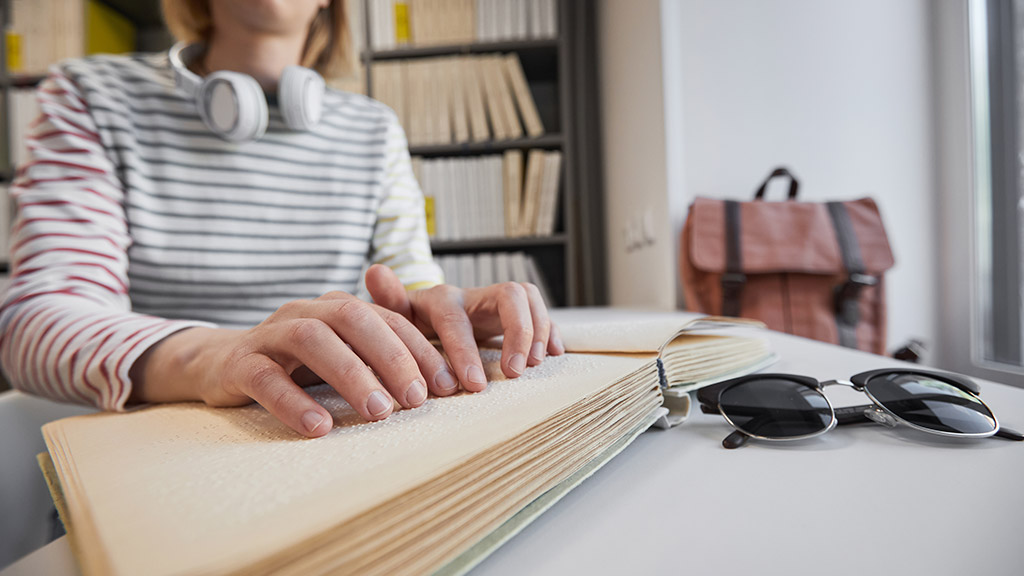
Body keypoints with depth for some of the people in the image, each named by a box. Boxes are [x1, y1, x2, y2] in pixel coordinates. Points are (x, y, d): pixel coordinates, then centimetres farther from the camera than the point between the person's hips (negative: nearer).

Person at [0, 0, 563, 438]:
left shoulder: (374, 131, 8)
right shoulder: (91, 96, 1)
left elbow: (417, 283, 2)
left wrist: (437, 312, -23)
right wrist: (206, 356, -34)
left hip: (323, 456, 2)